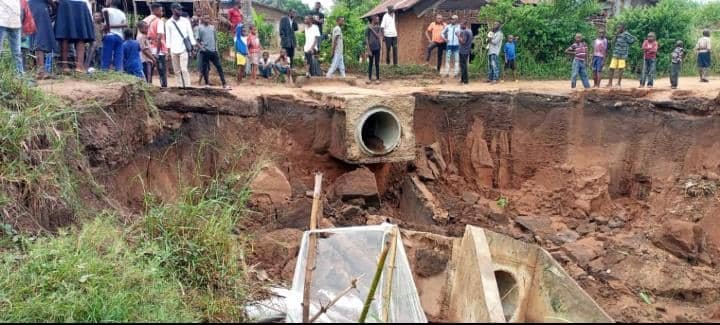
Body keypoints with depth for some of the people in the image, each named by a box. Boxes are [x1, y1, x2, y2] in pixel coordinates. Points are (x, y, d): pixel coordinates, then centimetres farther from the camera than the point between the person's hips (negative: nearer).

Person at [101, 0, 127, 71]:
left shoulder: (108, 10, 2)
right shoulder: (122, 13, 16)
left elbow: (105, 11, -24)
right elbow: (125, 24, -2)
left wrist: (108, 26, -16)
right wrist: (112, 26, -4)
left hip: (109, 36, -4)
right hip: (119, 37, 5)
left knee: (106, 59, -6)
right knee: (118, 60, -1)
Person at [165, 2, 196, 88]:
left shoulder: (185, 21, 5)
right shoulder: (169, 23, 6)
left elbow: (190, 34, 5)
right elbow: (168, 37, 7)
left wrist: (192, 46, -2)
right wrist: (168, 50, 2)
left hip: (183, 49, -2)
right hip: (173, 50, 2)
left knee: (184, 69, -12)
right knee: (177, 71, 5)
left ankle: (188, 86, -11)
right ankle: (180, 86, 12)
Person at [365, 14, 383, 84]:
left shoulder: (379, 28, 5)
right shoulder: (368, 28, -3)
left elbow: (379, 37, -8)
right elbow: (366, 39, -4)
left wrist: (372, 29, -13)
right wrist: (368, 50, -9)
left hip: (377, 48, 2)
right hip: (371, 48, -2)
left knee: (377, 64, 3)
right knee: (370, 63, 5)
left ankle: (377, 78, 7)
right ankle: (369, 78, 12)